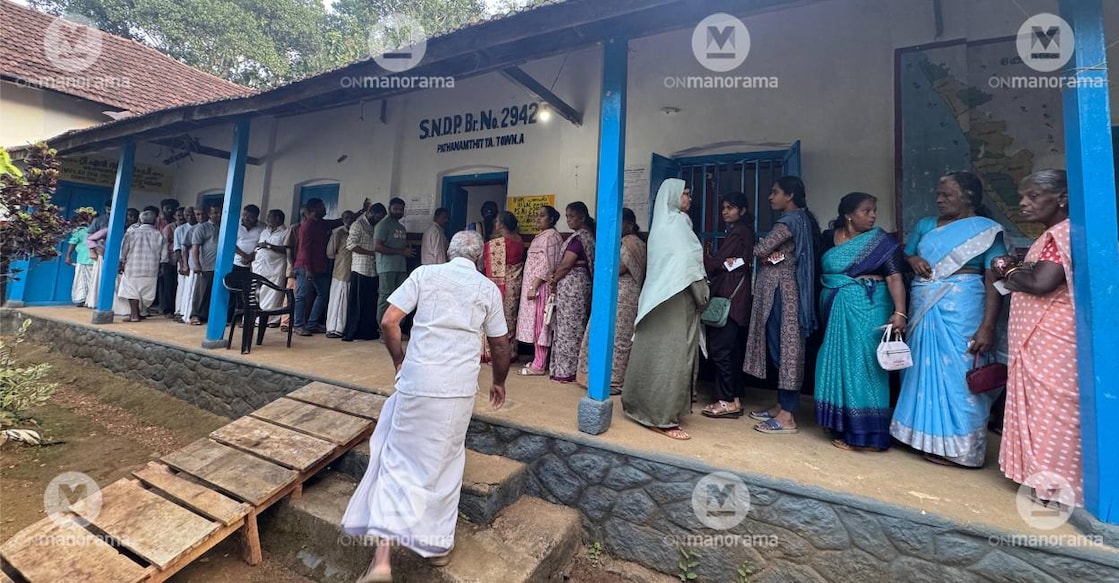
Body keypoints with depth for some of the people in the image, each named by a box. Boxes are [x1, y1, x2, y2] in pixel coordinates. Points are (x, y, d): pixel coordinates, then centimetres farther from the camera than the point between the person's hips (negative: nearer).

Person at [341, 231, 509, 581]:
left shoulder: (425, 274, 4)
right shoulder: (489, 289, 7)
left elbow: (388, 322, -1)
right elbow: (500, 345, 13)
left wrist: (400, 361, 15)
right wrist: (499, 382, 29)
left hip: (417, 382, -1)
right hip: (459, 388, 1)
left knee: (399, 459, 12)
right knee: (444, 463, 18)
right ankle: (438, 544, 32)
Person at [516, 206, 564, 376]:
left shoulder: (550, 236, -11)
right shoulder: (541, 236, 18)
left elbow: (546, 265, -19)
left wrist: (534, 287, -21)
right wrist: (531, 286, 16)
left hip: (541, 286, -9)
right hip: (533, 285, 9)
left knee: (539, 323, -6)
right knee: (536, 324, 10)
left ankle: (539, 366, -1)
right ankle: (538, 360, 17)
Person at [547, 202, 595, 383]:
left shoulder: (578, 237, -14)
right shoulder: (587, 235, 15)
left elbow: (566, 265, -15)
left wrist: (554, 280, -1)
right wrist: (555, 275, -1)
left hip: (571, 284, -10)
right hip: (580, 283, 10)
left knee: (568, 326, -3)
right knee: (574, 326, 11)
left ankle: (566, 370, 5)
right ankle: (568, 368, 18)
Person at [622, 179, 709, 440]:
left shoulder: (664, 223, 18)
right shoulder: (675, 223, -11)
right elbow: (687, 265, -15)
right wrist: (702, 295, -4)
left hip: (663, 297, 10)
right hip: (675, 299, -10)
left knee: (657, 353, 13)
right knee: (670, 355, -6)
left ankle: (646, 407, 22)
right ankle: (661, 417, -1)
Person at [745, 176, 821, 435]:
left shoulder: (790, 220, -12)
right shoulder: (801, 219, 18)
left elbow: (760, 250, -14)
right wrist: (771, 255, -6)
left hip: (780, 290, -10)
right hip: (780, 289, 10)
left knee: (784, 348, -6)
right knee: (781, 348, 11)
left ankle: (787, 416, 0)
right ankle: (782, 406, 19)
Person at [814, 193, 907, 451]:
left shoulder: (880, 241, -5)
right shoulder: (829, 238, 7)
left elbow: (895, 278, -14)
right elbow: (821, 272, 14)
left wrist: (899, 312, -28)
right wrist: (826, 309, 5)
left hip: (867, 310, -5)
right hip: (835, 311, 5)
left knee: (861, 365, -3)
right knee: (838, 364, 11)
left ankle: (864, 433, 7)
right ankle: (842, 426, 25)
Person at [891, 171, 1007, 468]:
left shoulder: (987, 230, -1)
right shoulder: (925, 225, 13)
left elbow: (994, 280, -8)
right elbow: (905, 253, 25)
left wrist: (987, 326, -16)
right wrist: (914, 260, 0)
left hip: (960, 307, -5)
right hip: (923, 307, 5)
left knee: (957, 373, -2)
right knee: (924, 369, 8)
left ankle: (958, 446, 10)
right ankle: (927, 437, 20)